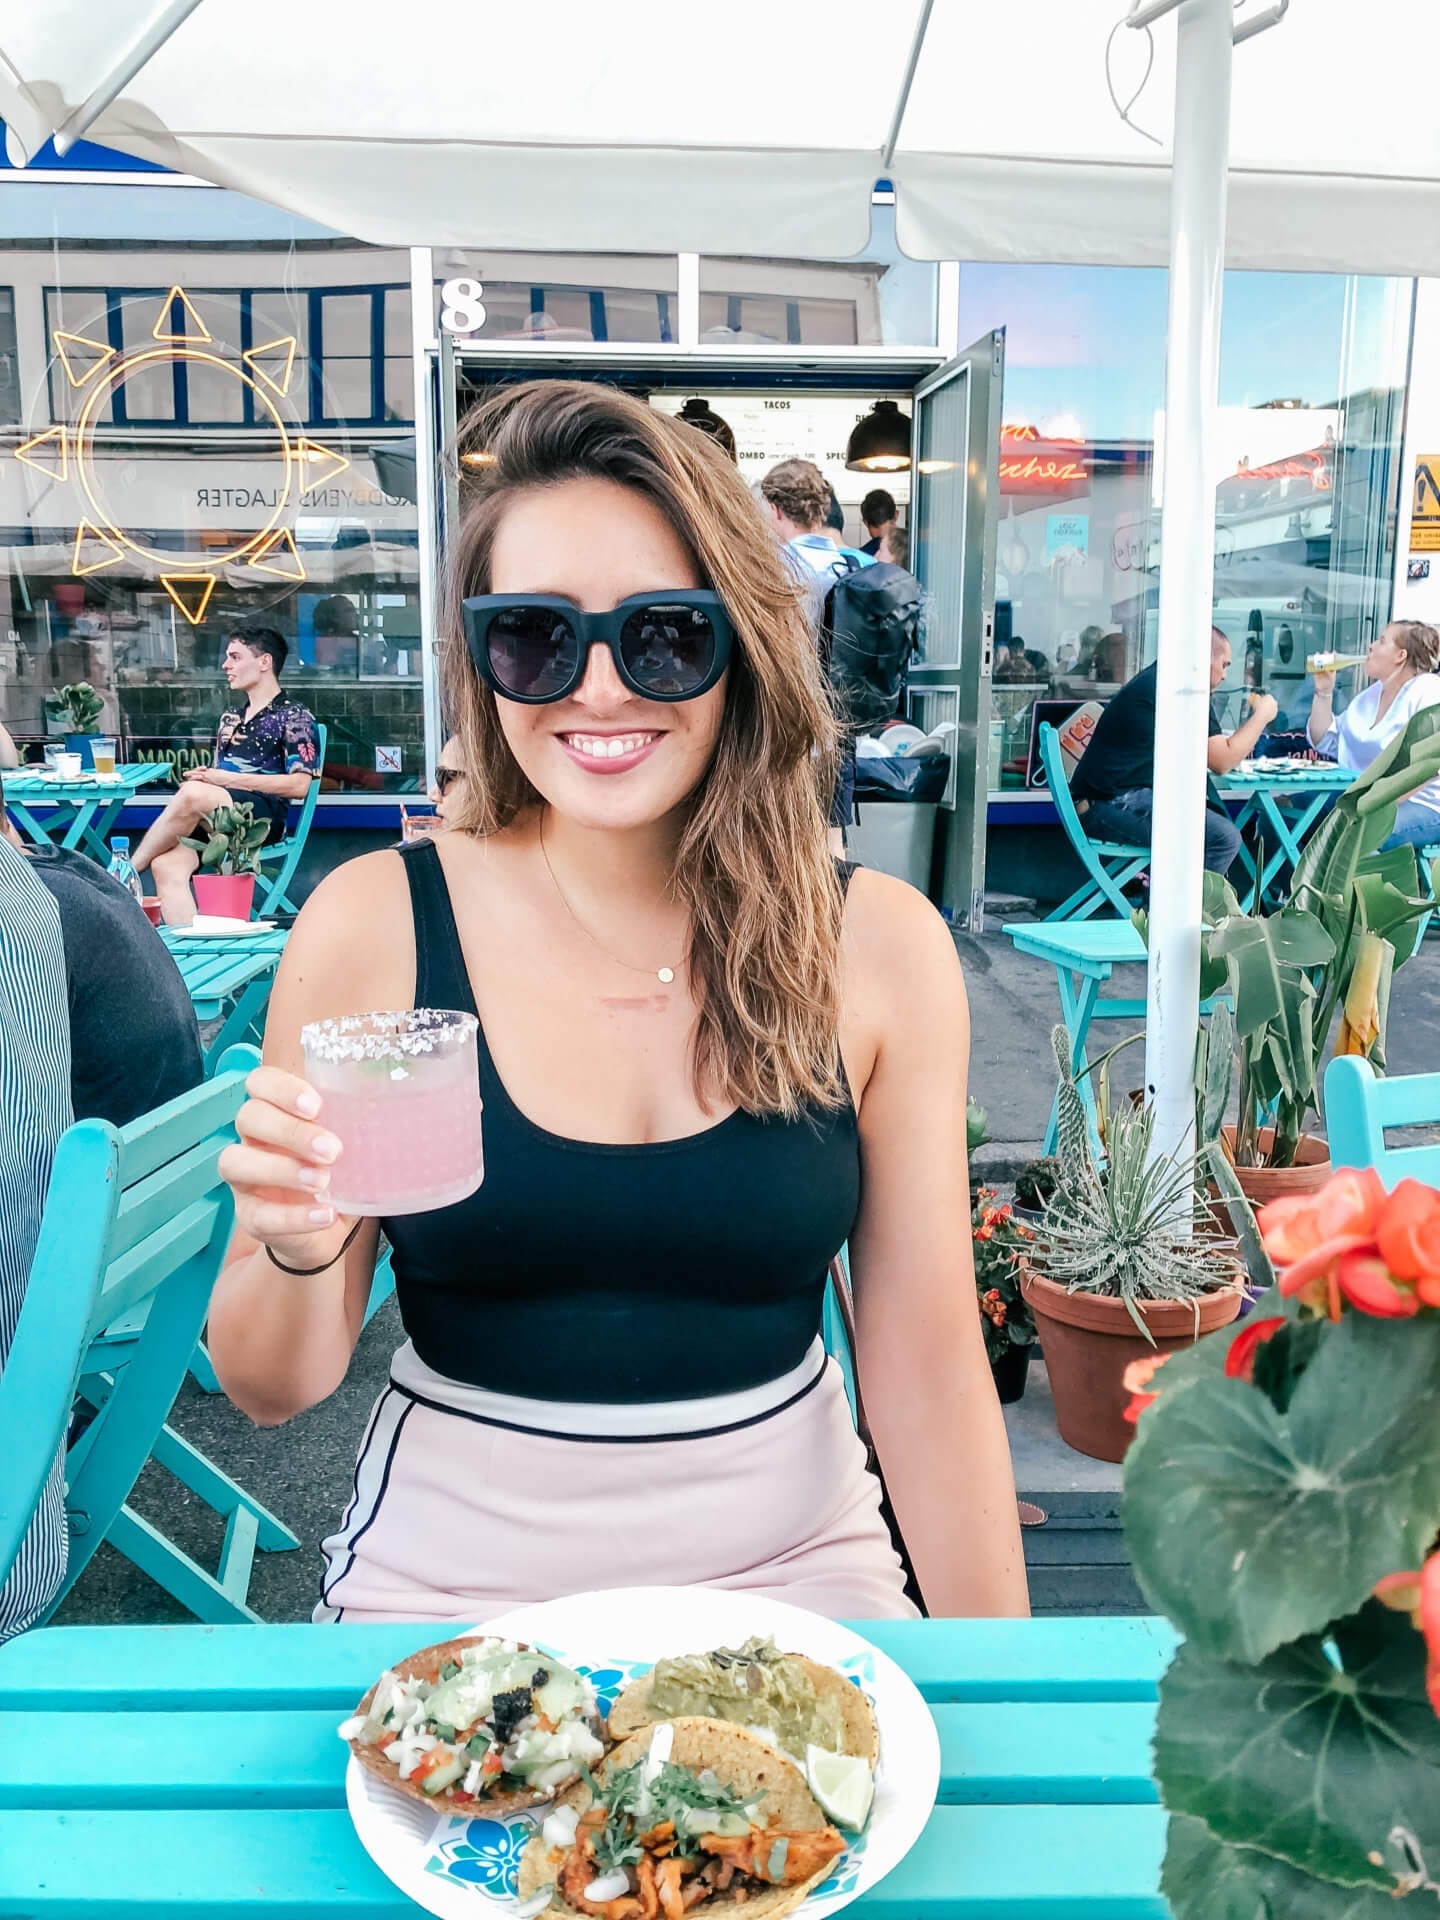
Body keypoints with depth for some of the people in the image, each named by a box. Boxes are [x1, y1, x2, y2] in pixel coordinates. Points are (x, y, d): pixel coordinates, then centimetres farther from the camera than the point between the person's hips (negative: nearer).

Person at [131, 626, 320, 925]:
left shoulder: (294, 717, 6)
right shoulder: (230, 716, 29)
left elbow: (299, 785, -6)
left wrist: (231, 779, -10)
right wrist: (201, 776, 5)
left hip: (262, 815, -6)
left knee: (192, 795, -36)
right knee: (166, 865, -27)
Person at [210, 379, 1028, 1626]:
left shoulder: (879, 946, -8)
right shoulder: (372, 925, -9)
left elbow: (928, 1371, -2)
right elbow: (275, 1389, -2)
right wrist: (298, 1249, -22)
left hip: (790, 1565, 1)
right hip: (448, 1585, 0)